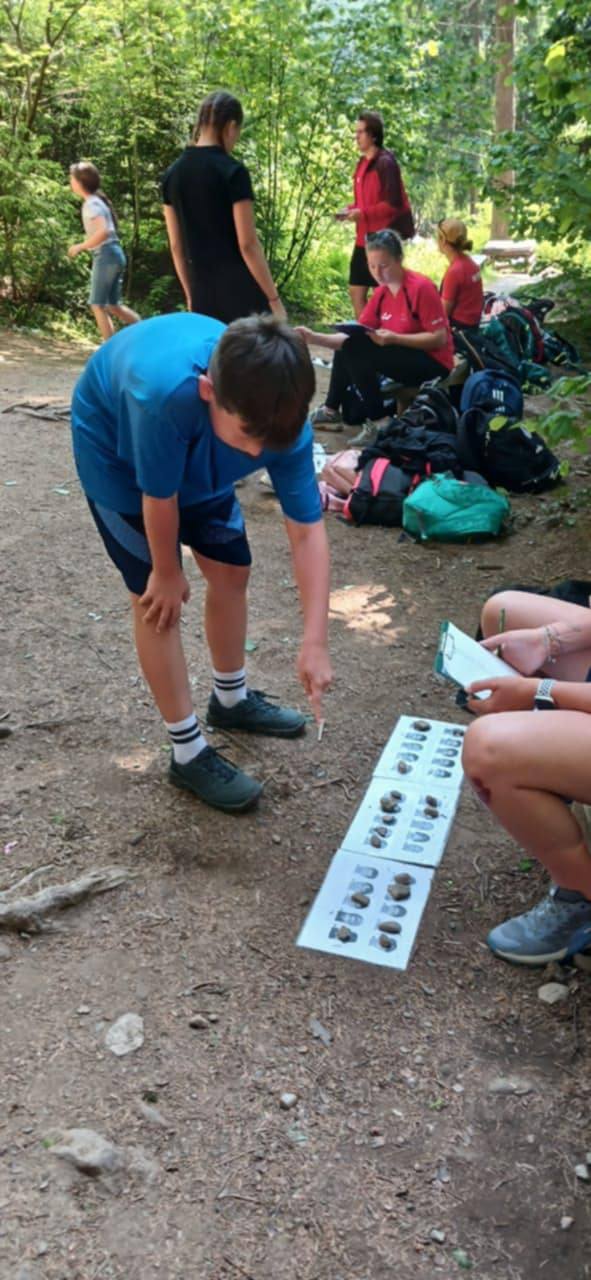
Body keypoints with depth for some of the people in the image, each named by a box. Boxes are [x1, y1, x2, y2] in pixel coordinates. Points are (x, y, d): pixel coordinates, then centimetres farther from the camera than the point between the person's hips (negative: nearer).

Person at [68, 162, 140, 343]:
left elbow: (103, 232, -26)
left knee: (98, 305, -5)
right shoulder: (97, 201, 16)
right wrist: (85, 246, 16)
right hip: (113, 254, 9)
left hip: (106, 255, -9)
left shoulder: (92, 204, -12)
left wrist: (80, 246, -17)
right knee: (113, 305, 14)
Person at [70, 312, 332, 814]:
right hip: (115, 447, -5)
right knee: (157, 599, -7)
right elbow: (159, 497, -31)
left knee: (232, 571, 8)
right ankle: (188, 753, 5)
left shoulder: (279, 418, -31)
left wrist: (315, 642, -30)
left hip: (198, 453, 5)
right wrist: (167, 572, -13)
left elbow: (307, 531, -25)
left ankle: (232, 699, 33)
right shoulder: (165, 393, -47)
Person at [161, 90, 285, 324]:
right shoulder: (232, 171, -10)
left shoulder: (172, 175, 7)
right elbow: (248, 244, -13)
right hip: (241, 294, -6)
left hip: (203, 295, 6)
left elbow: (176, 246, 11)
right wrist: (274, 298, -8)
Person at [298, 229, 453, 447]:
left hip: (433, 365, -8)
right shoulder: (381, 293, 4)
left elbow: (439, 338, -20)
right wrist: (315, 337, -14)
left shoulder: (421, 288, -18)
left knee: (356, 351, -23)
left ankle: (378, 422, -18)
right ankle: (331, 411, 15)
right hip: (402, 357, 8)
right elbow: (355, 336, -1)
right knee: (346, 348, 9)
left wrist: (394, 338, -29)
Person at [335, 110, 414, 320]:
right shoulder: (362, 163, 13)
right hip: (364, 238, 9)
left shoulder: (385, 163, -13)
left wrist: (362, 213, -21)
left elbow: (394, 204, -19)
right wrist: (350, 209, 4)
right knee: (356, 291, 11)